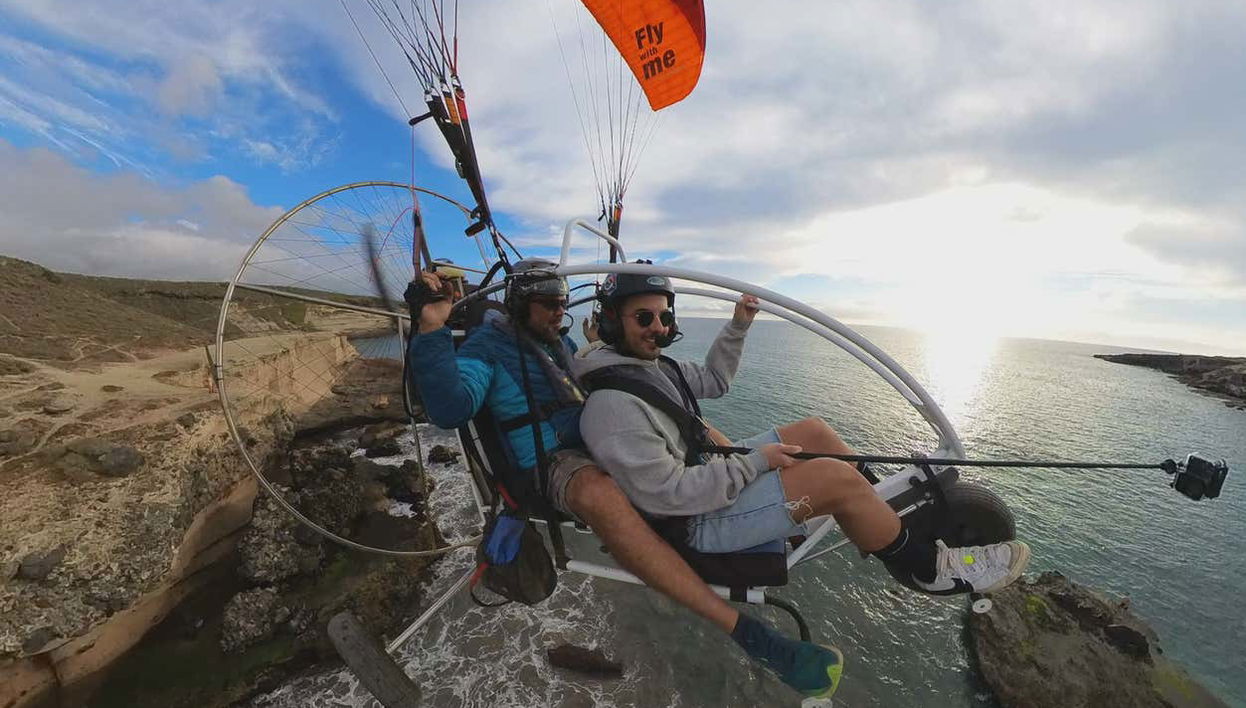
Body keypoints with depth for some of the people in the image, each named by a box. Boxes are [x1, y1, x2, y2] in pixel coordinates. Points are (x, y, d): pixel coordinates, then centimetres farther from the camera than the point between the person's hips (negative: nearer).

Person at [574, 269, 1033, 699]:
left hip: (704, 470, 10)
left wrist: (737, 327, 6)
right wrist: (755, 462, -22)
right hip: (695, 521, -9)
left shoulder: (651, 363, 4)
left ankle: (901, 514, 24)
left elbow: (713, 381, 18)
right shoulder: (611, 405, -27)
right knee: (835, 477, -18)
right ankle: (930, 569, 11)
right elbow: (669, 496, -29)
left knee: (812, 430, 7)